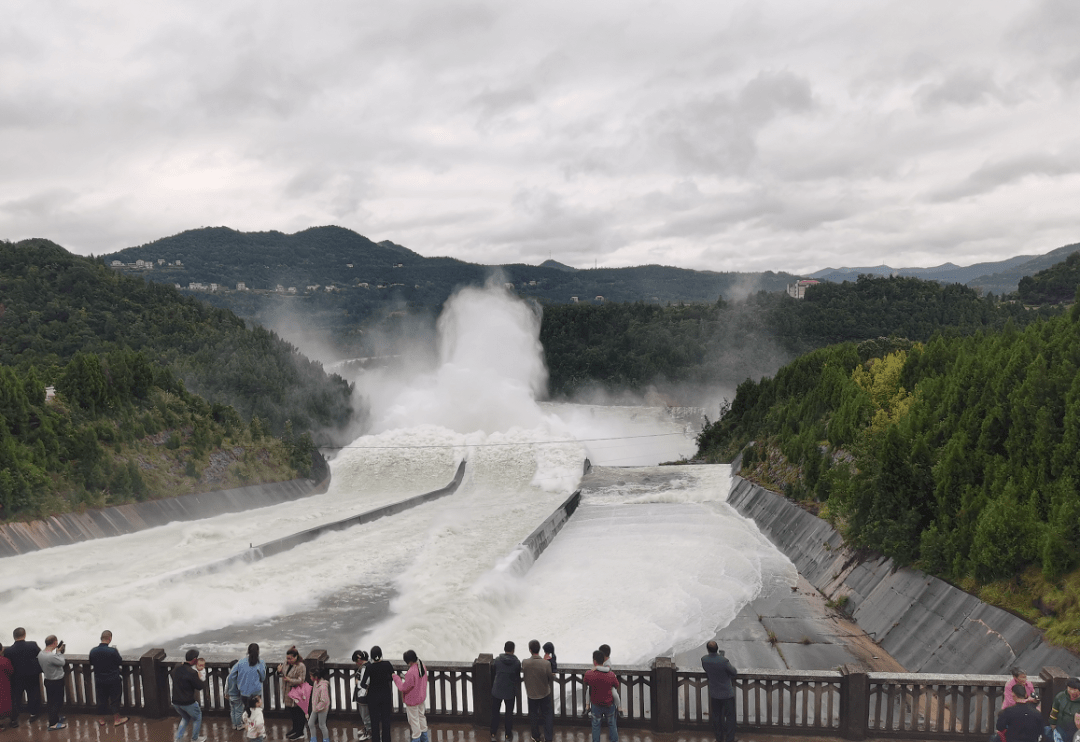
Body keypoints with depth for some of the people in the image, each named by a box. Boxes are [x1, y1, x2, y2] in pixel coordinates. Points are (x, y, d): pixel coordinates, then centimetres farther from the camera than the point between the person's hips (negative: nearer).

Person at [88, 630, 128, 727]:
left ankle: (103, 719, 29)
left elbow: (91, 664, 7)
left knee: (101, 699, 17)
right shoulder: (112, 651, -22)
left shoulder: (93, 651, -9)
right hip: (113, 680, -4)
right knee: (115, 698, 10)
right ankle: (117, 719, 18)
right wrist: (117, 653, 4)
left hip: (99, 681, 4)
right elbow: (120, 662, -10)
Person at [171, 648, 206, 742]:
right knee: (197, 718, 19)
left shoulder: (176, 668, -4)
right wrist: (203, 677, 2)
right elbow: (200, 686, -14)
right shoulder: (192, 673, -24)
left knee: (185, 718, 31)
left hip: (175, 702, 6)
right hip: (188, 702, -6)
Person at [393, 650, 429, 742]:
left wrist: (396, 678, -12)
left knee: (414, 720, 10)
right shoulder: (422, 666, -7)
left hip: (412, 700, -9)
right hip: (421, 697, 9)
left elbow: (404, 688, -23)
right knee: (421, 716, 25)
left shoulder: (411, 672, -34)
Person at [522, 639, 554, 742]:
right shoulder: (546, 663, -24)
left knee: (533, 714, 22)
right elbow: (551, 679, -13)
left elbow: (523, 676, -2)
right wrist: (553, 676, 9)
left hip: (531, 694, 1)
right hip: (545, 693, -1)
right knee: (547, 715, 16)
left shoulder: (525, 663, -20)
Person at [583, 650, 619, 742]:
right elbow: (616, 685, 0)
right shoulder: (611, 674, -18)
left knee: (596, 725, 17)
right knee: (612, 725, 20)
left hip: (596, 705, -1)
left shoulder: (589, 674, -20)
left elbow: (585, 685, 2)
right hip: (609, 705, 1)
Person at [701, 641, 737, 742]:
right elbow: (734, 673, -14)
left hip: (714, 694, 4)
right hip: (727, 693, -4)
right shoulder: (724, 661, -29)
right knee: (730, 716, 12)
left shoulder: (704, 660, -15)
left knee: (716, 716, 20)